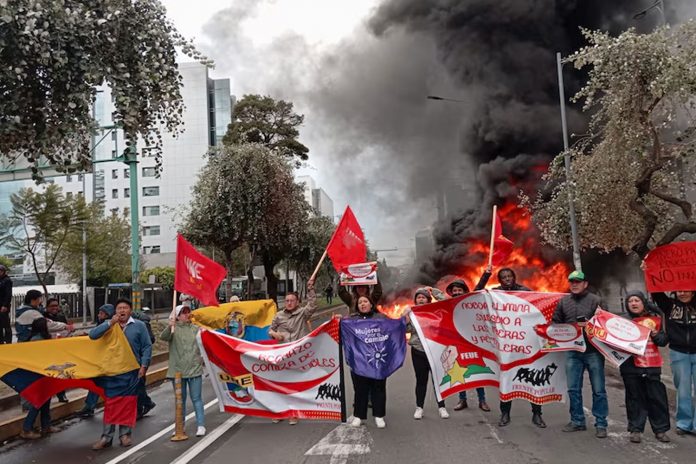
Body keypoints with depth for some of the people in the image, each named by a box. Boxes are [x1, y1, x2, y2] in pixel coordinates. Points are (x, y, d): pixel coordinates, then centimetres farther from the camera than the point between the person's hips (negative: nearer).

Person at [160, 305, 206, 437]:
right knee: (180, 400, 13)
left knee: (196, 398, 2)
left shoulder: (196, 329, 5)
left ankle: (201, 425, 9)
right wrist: (169, 328, -43)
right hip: (177, 370, 0)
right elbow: (163, 337, -23)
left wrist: (202, 358, -1)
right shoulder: (174, 329, -3)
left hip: (195, 369, 0)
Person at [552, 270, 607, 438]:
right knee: (573, 389, 10)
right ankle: (577, 421, 23)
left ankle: (601, 424, 14)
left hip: (593, 351, -4)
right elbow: (555, 323, 13)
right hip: (572, 352, 4)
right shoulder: (563, 302, 10)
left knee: (598, 390, 3)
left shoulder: (595, 300, -2)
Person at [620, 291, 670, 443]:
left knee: (657, 397, 4)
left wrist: (654, 333, -10)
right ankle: (635, 429, 15)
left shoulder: (655, 318, 5)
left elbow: (663, 341, 7)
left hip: (652, 366, 1)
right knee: (635, 398, 6)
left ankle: (660, 430, 18)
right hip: (631, 366, -1)